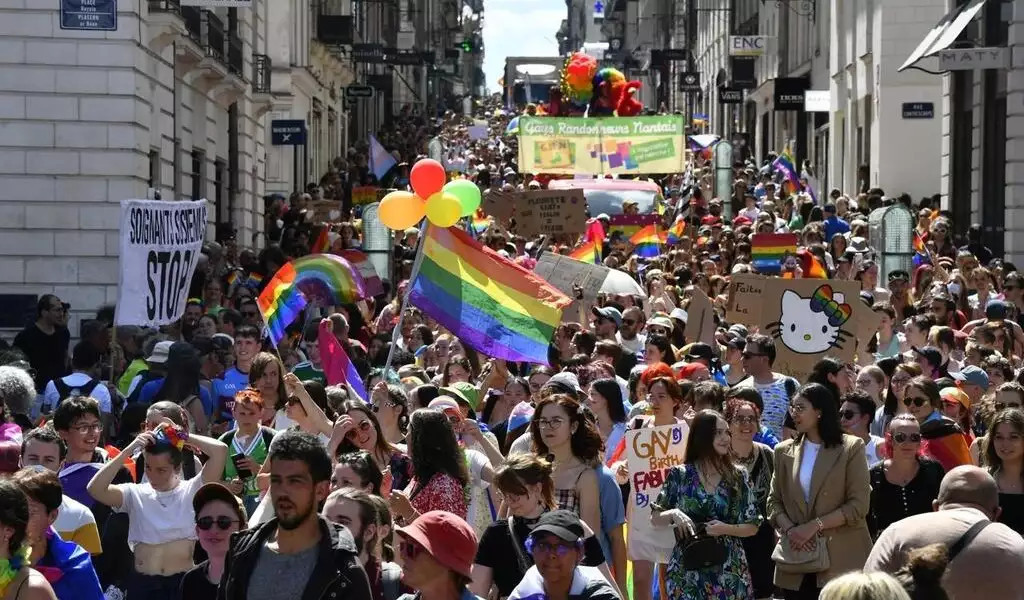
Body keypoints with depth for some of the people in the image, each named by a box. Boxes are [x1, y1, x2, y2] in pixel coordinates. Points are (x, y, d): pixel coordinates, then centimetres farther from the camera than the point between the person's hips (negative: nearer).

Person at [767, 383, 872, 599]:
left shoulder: (851, 448, 0)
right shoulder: (784, 451, 13)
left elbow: (859, 505, -6)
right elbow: (774, 501, 12)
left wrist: (815, 525, -13)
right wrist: (790, 529, -8)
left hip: (841, 559, -3)